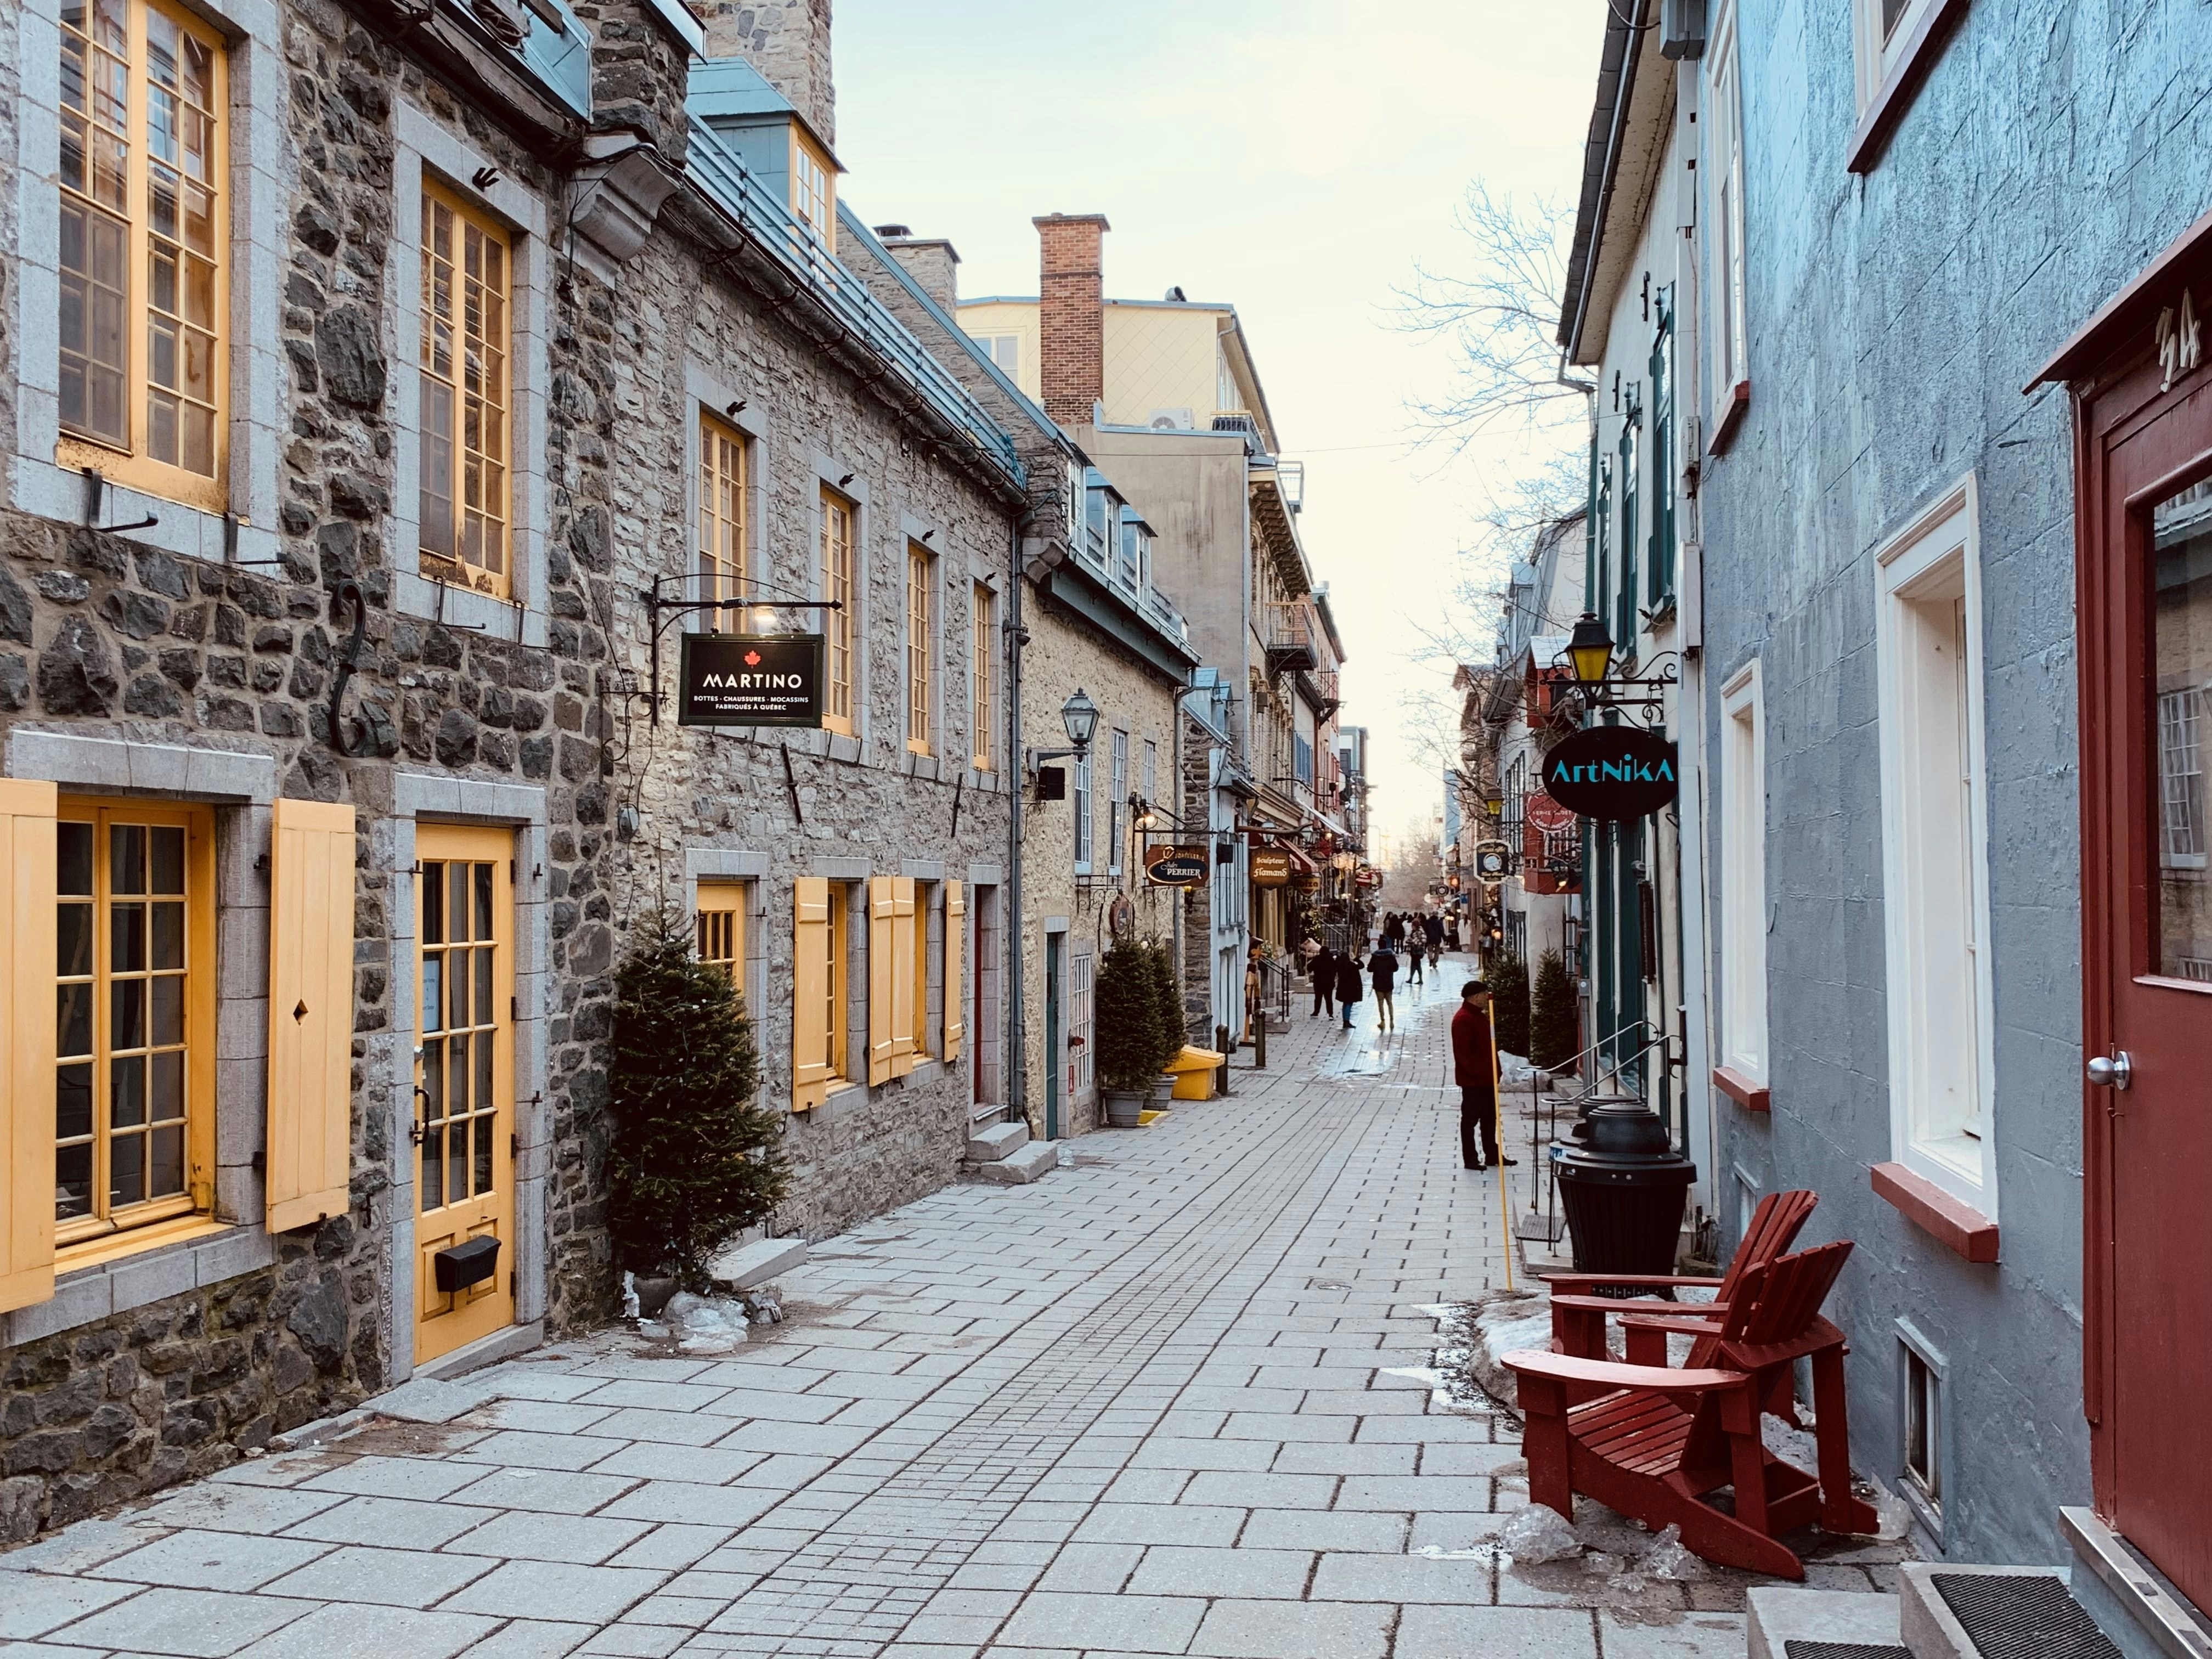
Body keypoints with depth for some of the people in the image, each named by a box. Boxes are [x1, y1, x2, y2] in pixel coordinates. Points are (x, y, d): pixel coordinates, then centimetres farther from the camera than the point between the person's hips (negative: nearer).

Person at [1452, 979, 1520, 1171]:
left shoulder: (1481, 1016, 14)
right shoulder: (1463, 1020, -18)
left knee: (1490, 1118, 15)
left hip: (1487, 1078, 10)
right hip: (1472, 1080, -10)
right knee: (1470, 1119, -2)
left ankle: (1492, 1155, 24)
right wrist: (1476, 1071, -24)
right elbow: (1462, 1052, -23)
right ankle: (1470, 1159, 4)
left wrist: (1494, 1071, 17)